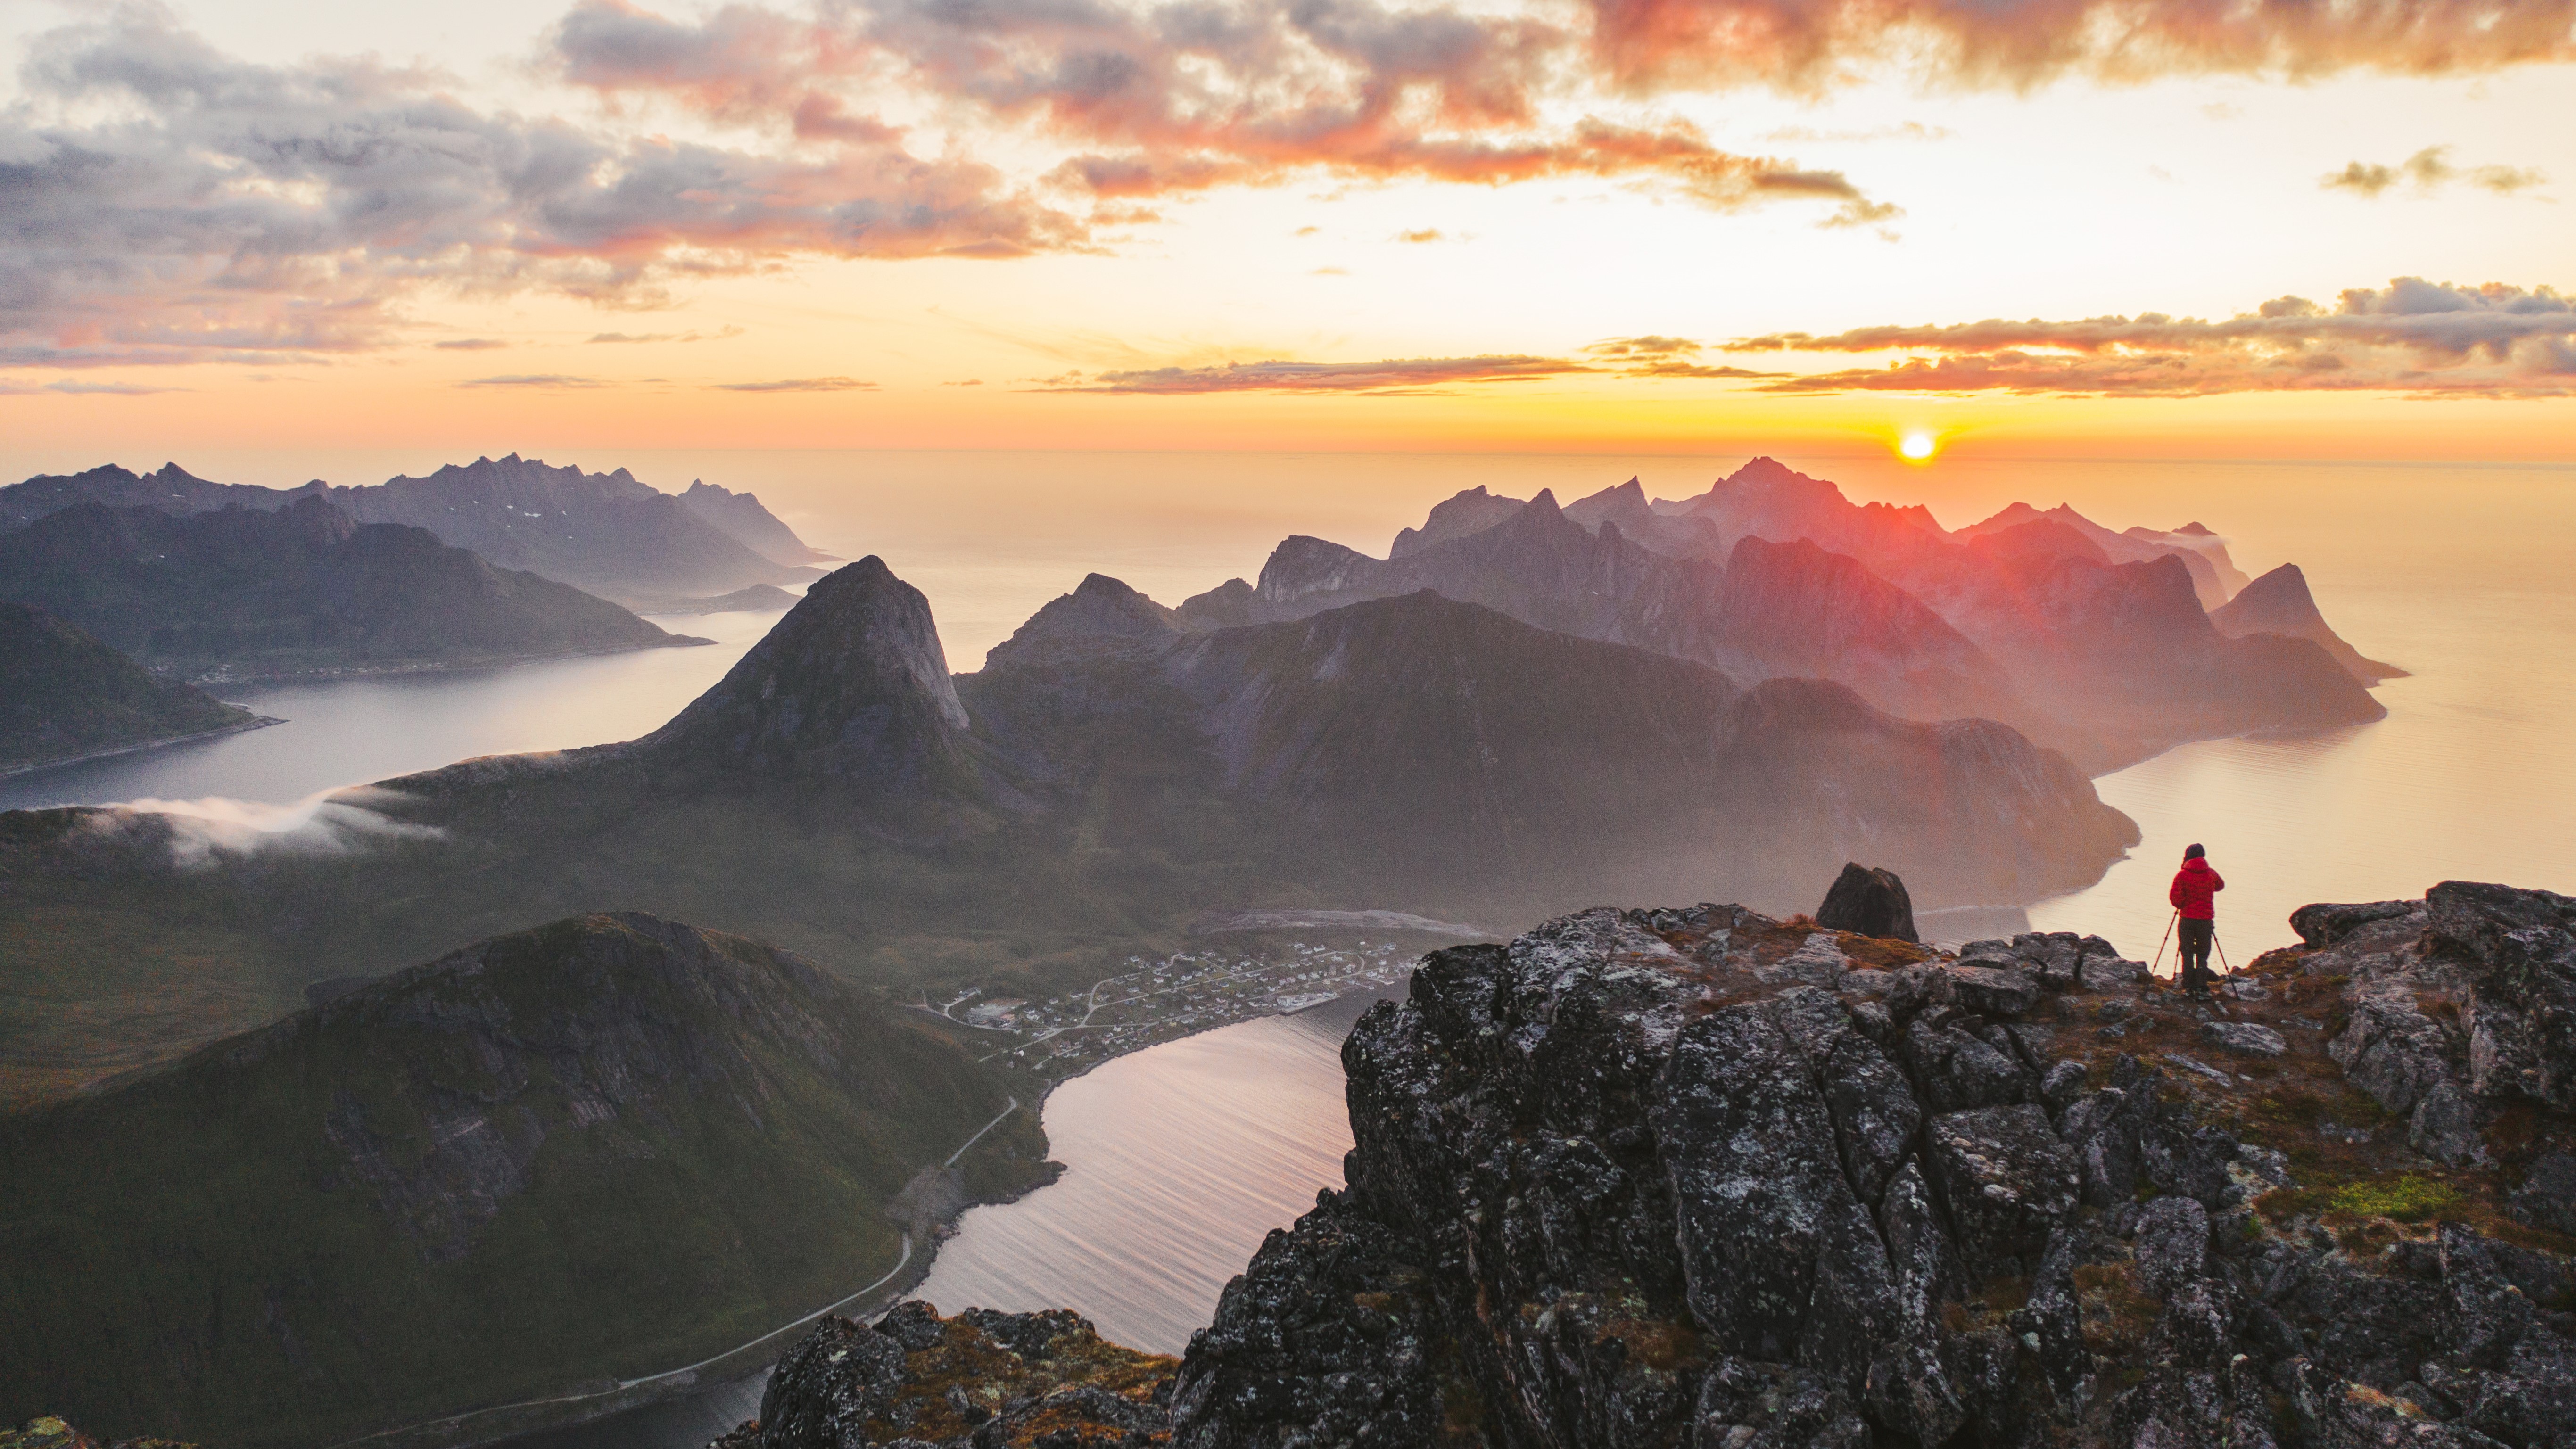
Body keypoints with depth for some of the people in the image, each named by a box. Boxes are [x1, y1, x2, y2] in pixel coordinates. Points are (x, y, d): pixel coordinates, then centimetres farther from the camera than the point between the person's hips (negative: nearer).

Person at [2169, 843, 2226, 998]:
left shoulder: (2182, 875, -6)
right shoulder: (2211, 874, 2)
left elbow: (2175, 897, -11)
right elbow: (2221, 885, 23)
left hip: (2187, 919, -1)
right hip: (2206, 920, 1)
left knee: (2187, 953, 6)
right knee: (2203, 954, 9)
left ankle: (2188, 987, 4)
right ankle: (2201, 987, 3)